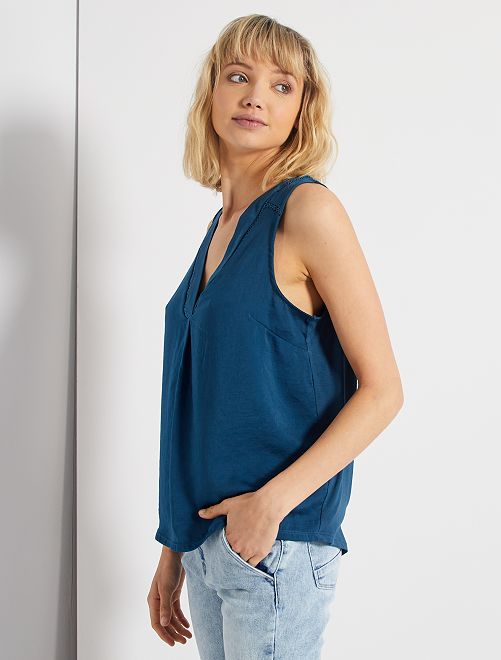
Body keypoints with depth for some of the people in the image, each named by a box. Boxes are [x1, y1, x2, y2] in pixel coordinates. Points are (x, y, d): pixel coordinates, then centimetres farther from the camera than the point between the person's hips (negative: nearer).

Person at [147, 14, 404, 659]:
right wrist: (173, 550, 13)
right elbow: (208, 404, 12)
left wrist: (273, 501, -19)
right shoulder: (222, 226, 10)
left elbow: (382, 390, -13)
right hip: (207, 540, 7)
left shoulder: (307, 208, -11)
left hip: (278, 544, -7)